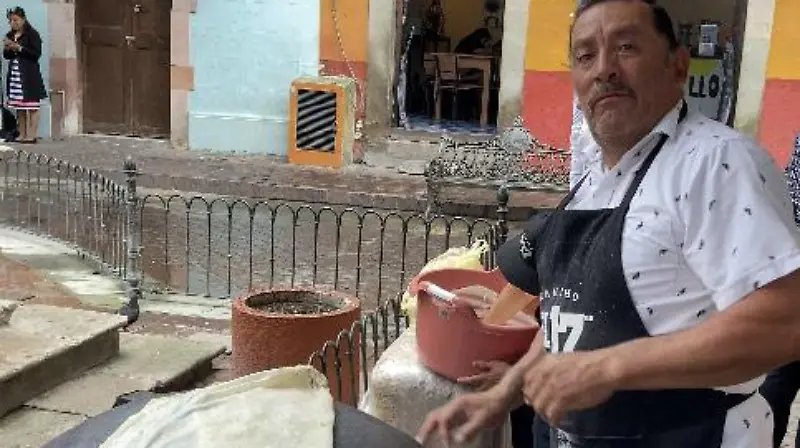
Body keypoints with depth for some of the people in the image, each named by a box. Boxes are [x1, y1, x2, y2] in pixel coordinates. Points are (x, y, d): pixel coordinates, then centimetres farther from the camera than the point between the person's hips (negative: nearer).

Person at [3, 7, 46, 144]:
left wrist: (19, 48, -14)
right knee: (19, 107, 5)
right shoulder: (10, 36, 16)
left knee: (32, 106, -6)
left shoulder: (32, 34, -3)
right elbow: (7, 56, 20)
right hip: (14, 74, 7)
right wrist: (7, 49, -1)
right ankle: (22, 135, 9)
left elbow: (37, 53, -11)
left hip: (29, 75, -7)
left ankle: (32, 135, -5)